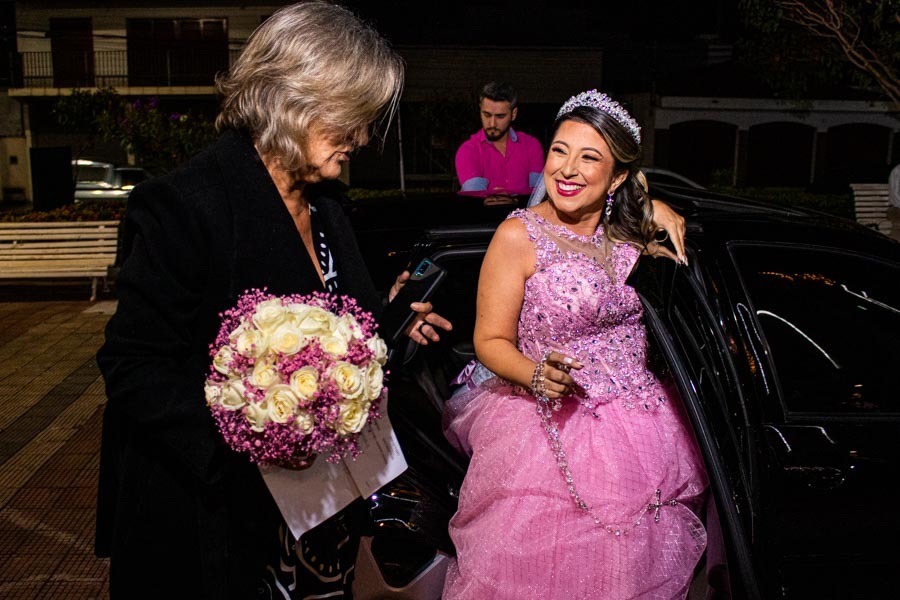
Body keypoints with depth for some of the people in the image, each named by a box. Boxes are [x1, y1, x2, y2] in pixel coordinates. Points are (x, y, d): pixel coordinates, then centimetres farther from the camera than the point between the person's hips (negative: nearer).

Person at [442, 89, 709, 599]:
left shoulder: (629, 228, 3)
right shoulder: (519, 236, -12)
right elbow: (491, 341, -11)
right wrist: (538, 376, -30)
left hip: (641, 421, 6)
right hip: (553, 427, -5)